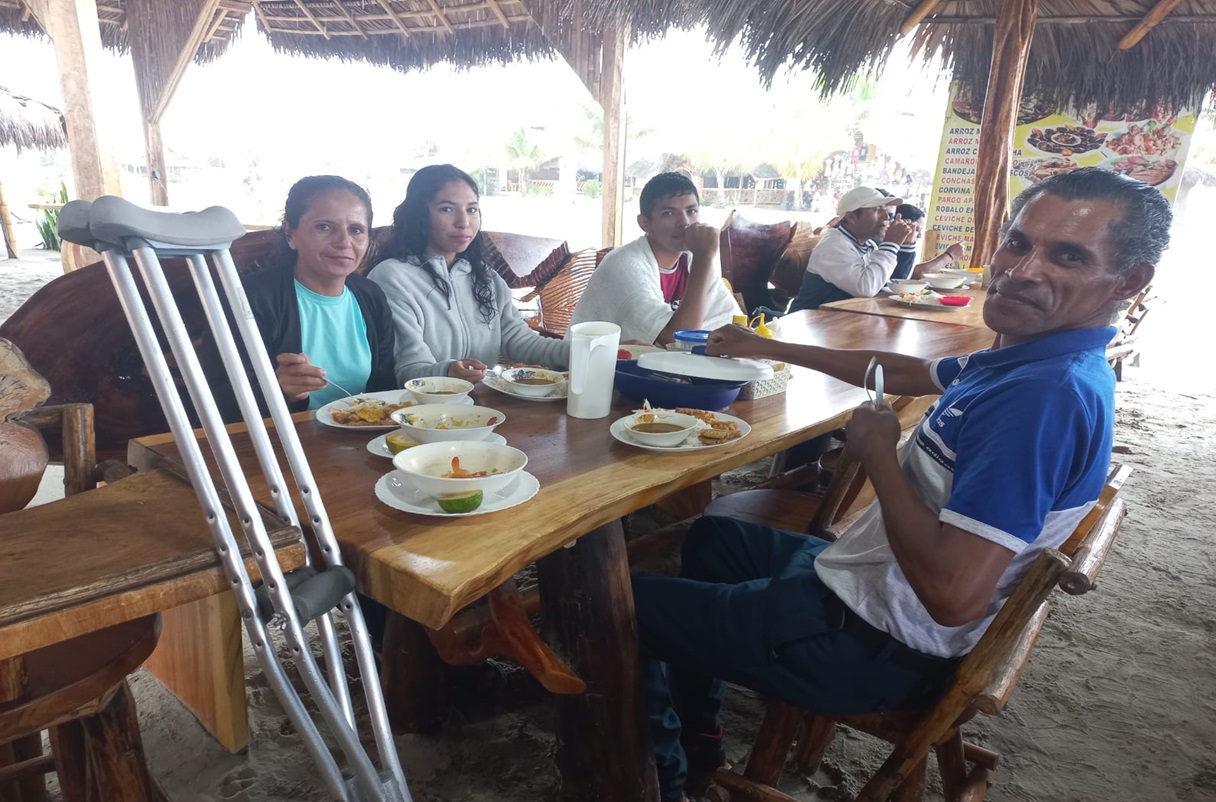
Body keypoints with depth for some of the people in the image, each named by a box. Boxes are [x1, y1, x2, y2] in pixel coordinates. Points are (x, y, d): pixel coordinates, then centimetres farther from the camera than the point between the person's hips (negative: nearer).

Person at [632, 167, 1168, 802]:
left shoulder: (1049, 395, -29)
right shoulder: (1030, 359, 2)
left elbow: (953, 595, -35)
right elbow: (907, 373, 21)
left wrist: (879, 453, -20)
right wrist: (767, 348, 25)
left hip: (873, 643, -10)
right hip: (865, 579, 11)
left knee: (626, 604, -3)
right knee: (709, 537, 29)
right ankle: (700, 743, 35)